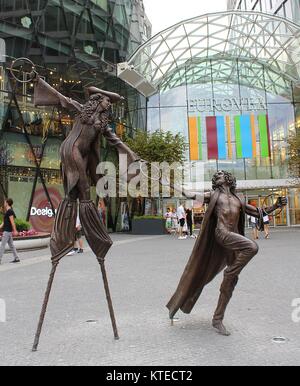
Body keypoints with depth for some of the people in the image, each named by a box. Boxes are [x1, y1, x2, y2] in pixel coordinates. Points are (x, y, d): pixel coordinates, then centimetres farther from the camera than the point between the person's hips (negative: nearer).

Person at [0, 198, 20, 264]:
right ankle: (16, 258, 14)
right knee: (11, 244, 11)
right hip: (7, 230, 10)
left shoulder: (10, 211, -13)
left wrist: (15, 231, -20)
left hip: (7, 231, -10)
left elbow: (12, 222, -18)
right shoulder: (7, 212, 16)